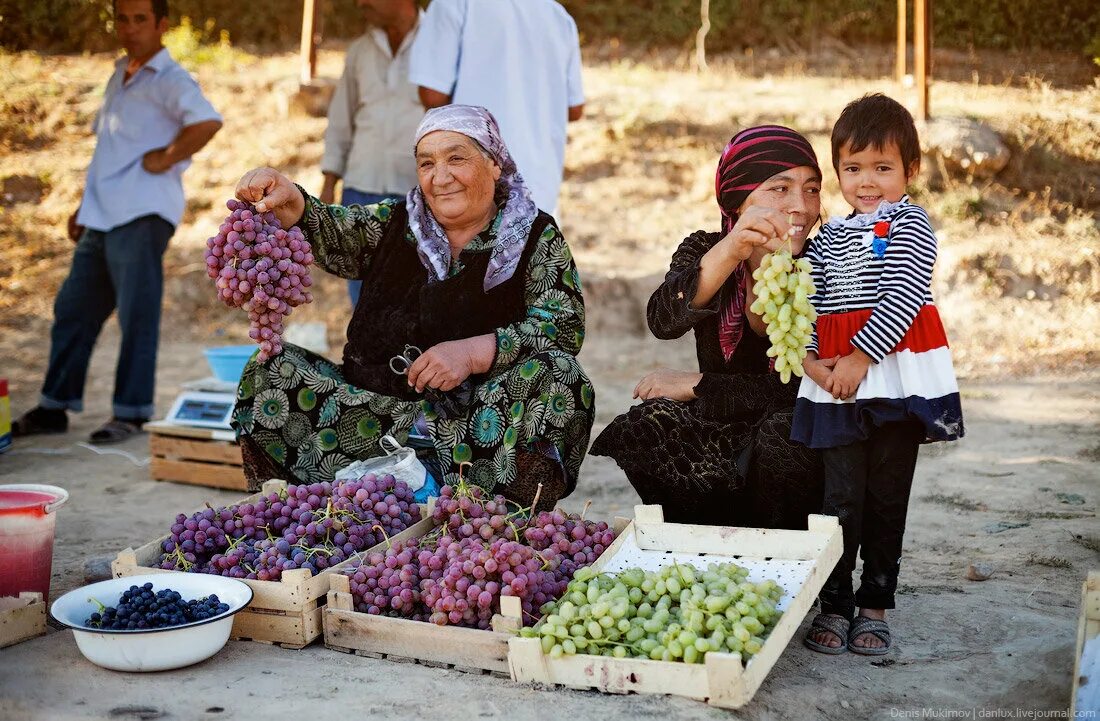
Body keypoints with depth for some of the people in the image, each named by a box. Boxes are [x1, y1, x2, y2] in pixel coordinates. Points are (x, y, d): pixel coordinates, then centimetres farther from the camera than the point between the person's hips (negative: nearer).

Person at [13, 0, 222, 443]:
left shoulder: (169, 80, -8)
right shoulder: (118, 78, 20)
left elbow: (207, 122, -28)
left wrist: (166, 158, -19)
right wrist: (85, 206, 25)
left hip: (141, 217, -9)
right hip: (101, 219, 9)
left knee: (137, 316, -2)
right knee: (72, 310, 13)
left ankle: (131, 412, 7)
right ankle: (55, 407, 23)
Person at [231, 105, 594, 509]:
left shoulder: (538, 240, 4)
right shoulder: (394, 223, 14)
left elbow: (564, 327, -9)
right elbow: (328, 233, -3)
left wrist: (474, 352, -23)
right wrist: (288, 202, -25)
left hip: (479, 417, -3)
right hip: (374, 407, 3)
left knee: (560, 378, -29)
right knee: (270, 370, -10)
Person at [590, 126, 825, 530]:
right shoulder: (703, 250, -2)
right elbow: (664, 322, -25)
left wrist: (693, 385, -14)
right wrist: (730, 252, -40)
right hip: (717, 429, 2)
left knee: (781, 433, -34)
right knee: (640, 432, -24)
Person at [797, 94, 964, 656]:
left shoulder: (910, 225, 0)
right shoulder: (828, 236, 14)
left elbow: (903, 299, -12)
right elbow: (804, 301, 7)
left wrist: (860, 356, -18)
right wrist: (810, 358, -9)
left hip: (898, 378, -3)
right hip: (835, 383, 3)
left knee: (887, 498, 6)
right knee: (841, 498, 2)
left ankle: (875, 606, 17)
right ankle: (834, 604, 11)